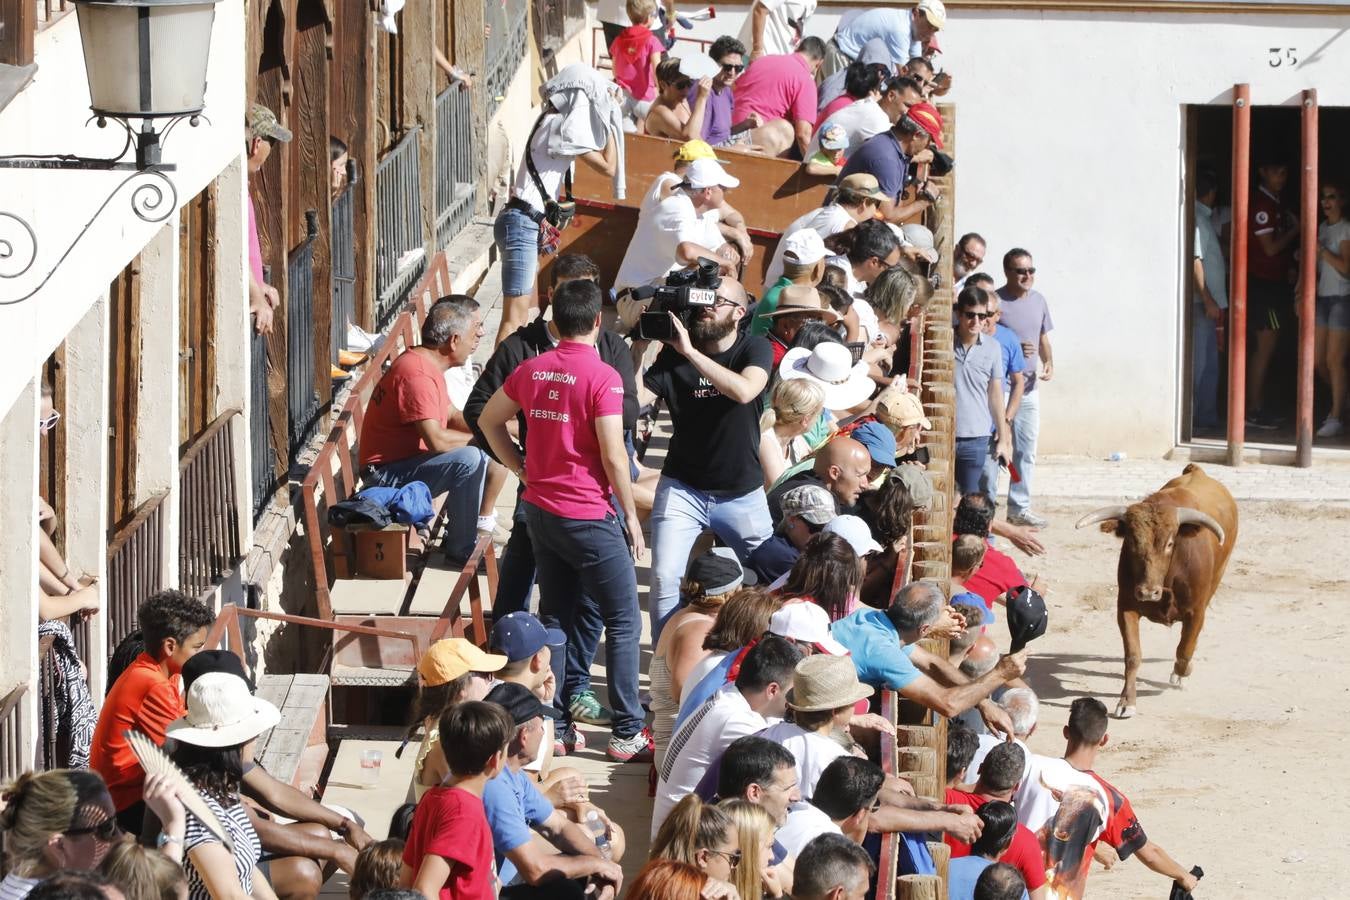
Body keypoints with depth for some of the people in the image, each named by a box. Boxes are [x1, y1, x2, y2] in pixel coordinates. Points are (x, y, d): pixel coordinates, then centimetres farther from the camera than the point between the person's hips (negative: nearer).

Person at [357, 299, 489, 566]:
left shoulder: (427, 363, 9)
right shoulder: (416, 374, -25)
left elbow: (451, 415, 18)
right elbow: (437, 440, -30)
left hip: (405, 460, 11)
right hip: (387, 474, -11)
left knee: (479, 454, 16)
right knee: (468, 460, -27)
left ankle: (457, 534, 19)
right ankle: (462, 549, -14)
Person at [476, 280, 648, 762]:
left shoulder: (532, 369, 3)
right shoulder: (601, 377, -17)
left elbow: (489, 420, 15)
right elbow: (613, 456, -18)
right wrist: (631, 517, -7)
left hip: (540, 510, 7)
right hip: (589, 517, -7)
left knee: (555, 617, 16)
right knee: (622, 622, 3)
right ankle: (627, 734, 3)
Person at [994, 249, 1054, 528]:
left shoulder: (1038, 300, 8)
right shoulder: (995, 302, -13)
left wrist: (1048, 362, -1)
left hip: (1028, 388, 7)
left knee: (1026, 451, 13)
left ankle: (1020, 508, 22)